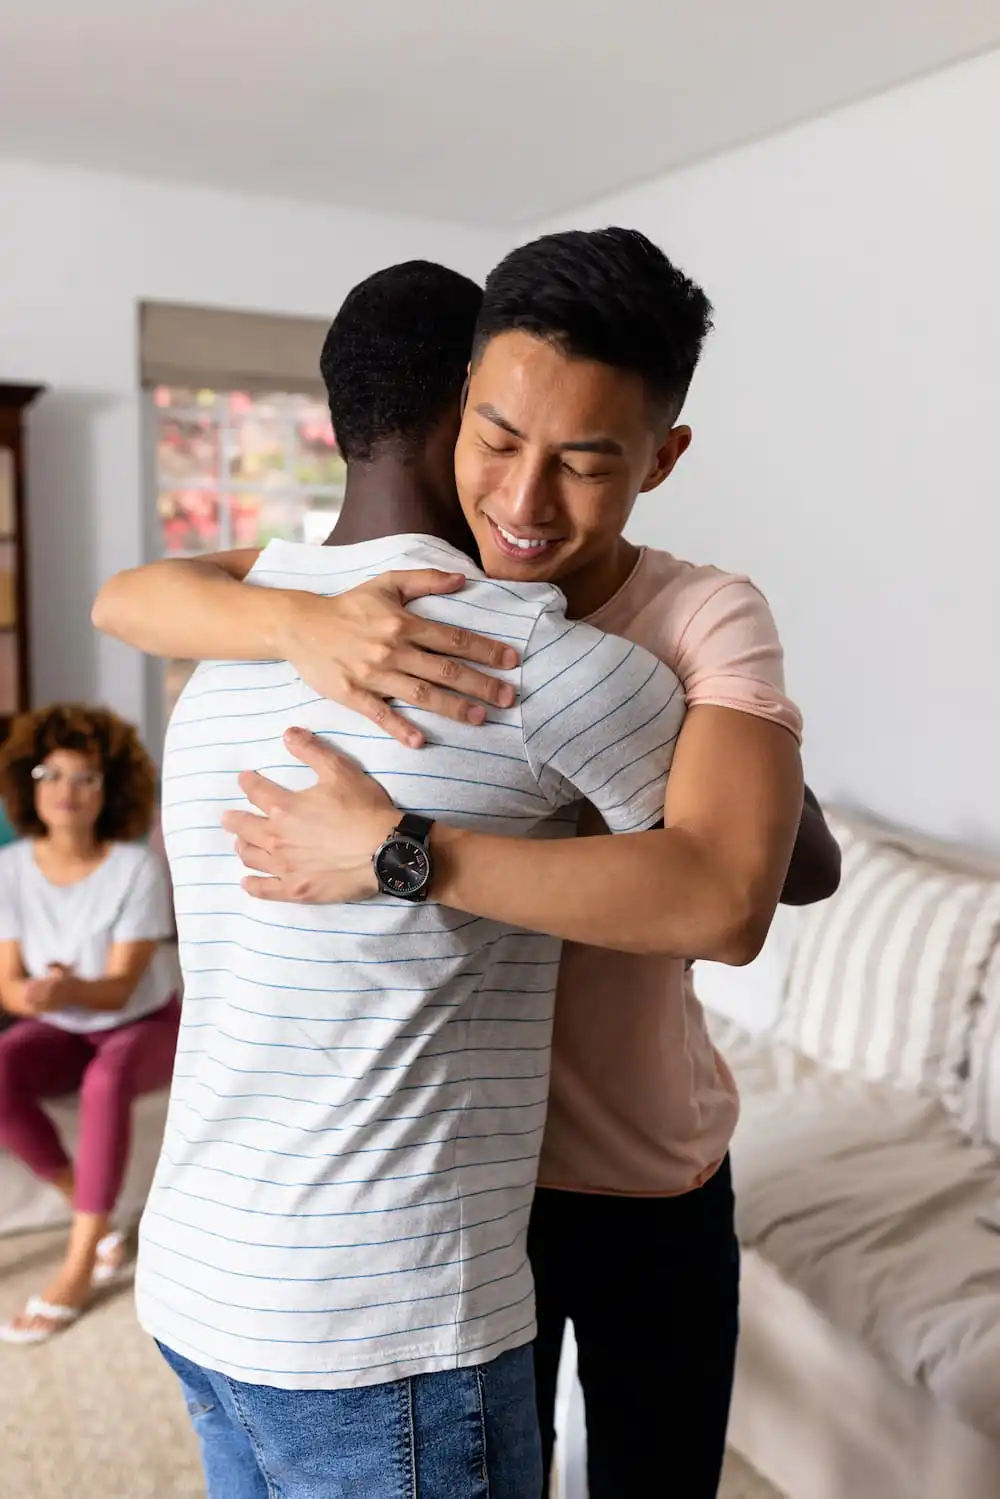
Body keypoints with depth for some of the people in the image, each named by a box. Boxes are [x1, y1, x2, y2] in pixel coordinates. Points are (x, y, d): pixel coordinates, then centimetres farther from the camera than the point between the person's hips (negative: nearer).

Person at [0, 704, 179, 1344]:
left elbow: (121, 987, -24)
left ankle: (75, 1271, -24)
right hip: (62, 1030, 3)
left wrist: (68, 989, -46)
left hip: (146, 1023, -3)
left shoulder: (138, 867, -23)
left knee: (106, 1082, -36)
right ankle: (93, 1215, -9)